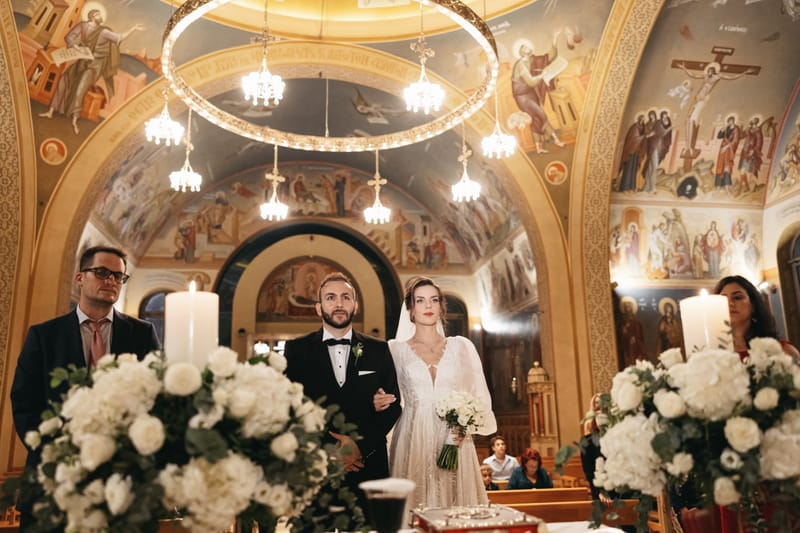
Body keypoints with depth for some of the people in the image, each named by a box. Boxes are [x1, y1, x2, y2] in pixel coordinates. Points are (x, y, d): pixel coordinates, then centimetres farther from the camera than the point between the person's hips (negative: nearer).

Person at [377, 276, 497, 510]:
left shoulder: (461, 346, 9)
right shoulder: (395, 350, 6)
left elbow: (480, 396, 10)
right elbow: (386, 401, 7)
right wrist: (378, 405, -14)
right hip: (412, 444, -1)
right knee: (415, 501, -3)